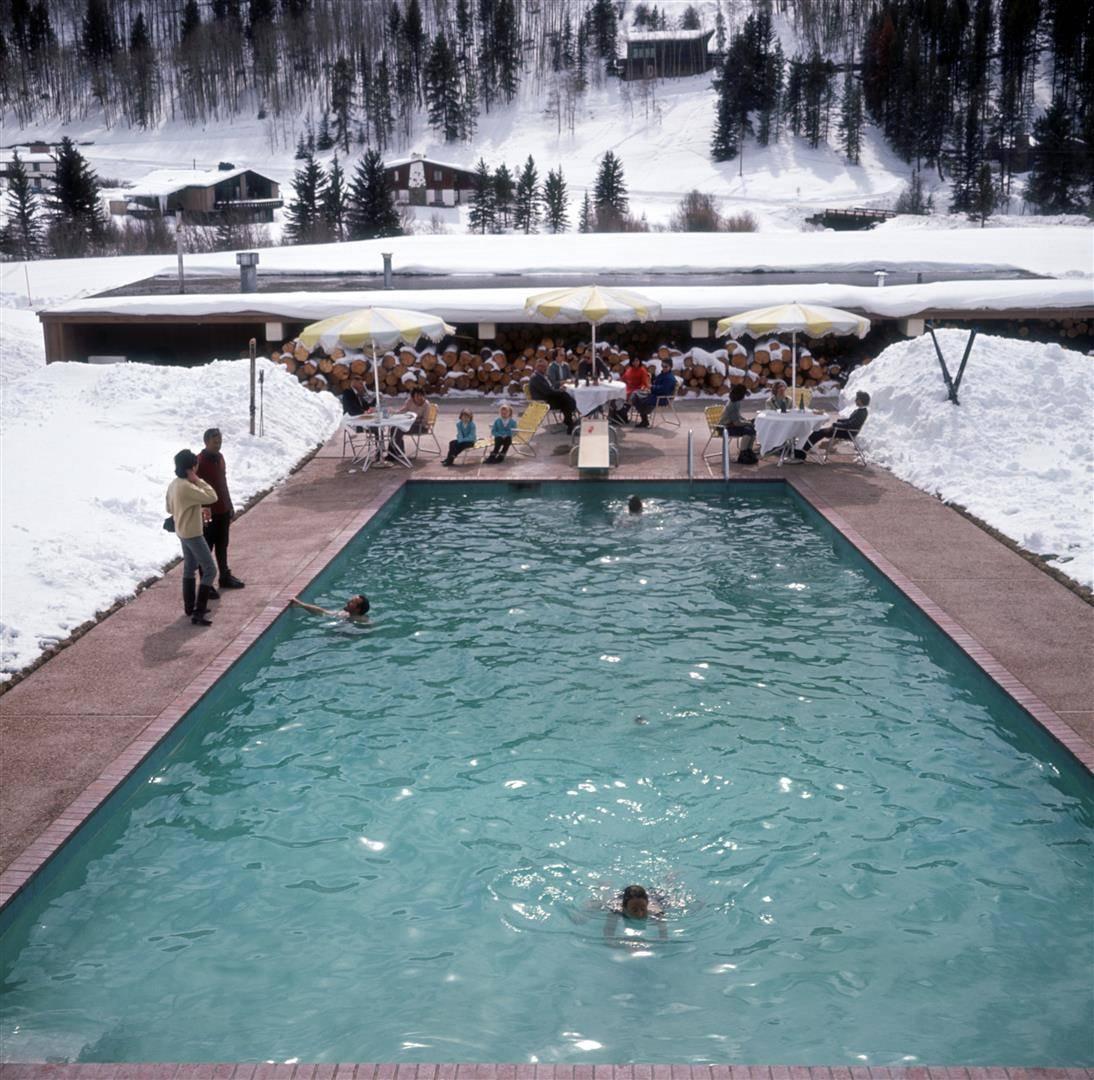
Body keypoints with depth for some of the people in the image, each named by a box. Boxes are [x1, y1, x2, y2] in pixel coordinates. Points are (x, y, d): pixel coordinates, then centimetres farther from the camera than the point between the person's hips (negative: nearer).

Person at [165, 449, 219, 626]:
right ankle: (198, 612, -10)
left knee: (190, 568, 21)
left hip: (183, 532, 10)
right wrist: (198, 481, -20)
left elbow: (170, 509, 15)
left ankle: (190, 606, 30)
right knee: (210, 570, -6)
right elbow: (212, 497, -27)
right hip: (193, 533, -10)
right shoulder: (187, 487, -27)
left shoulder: (174, 484, 4)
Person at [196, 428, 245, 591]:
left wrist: (230, 506, 19)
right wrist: (203, 513, -22)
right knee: (206, 548, 2)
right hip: (208, 514, -8)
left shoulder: (219, 457, 6)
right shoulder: (200, 461, -20)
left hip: (223, 511, 8)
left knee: (222, 546, 21)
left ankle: (225, 577, 35)